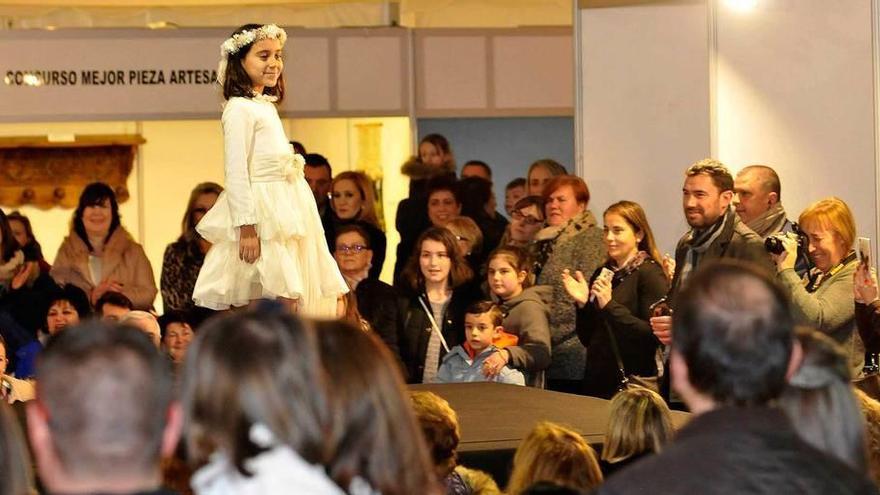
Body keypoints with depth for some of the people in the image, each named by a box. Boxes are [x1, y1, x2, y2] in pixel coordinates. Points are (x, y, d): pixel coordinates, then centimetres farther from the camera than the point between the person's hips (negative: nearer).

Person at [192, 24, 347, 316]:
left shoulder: (266, 106, 17)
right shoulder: (240, 108, -12)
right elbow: (236, 172, -17)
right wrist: (246, 227, -21)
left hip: (283, 212, 10)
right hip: (260, 216, -10)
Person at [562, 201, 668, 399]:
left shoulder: (649, 273, -8)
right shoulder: (602, 273, 12)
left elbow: (654, 335, -20)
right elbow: (587, 339, 14)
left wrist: (610, 306, -23)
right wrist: (582, 304, -3)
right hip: (596, 382, 6)